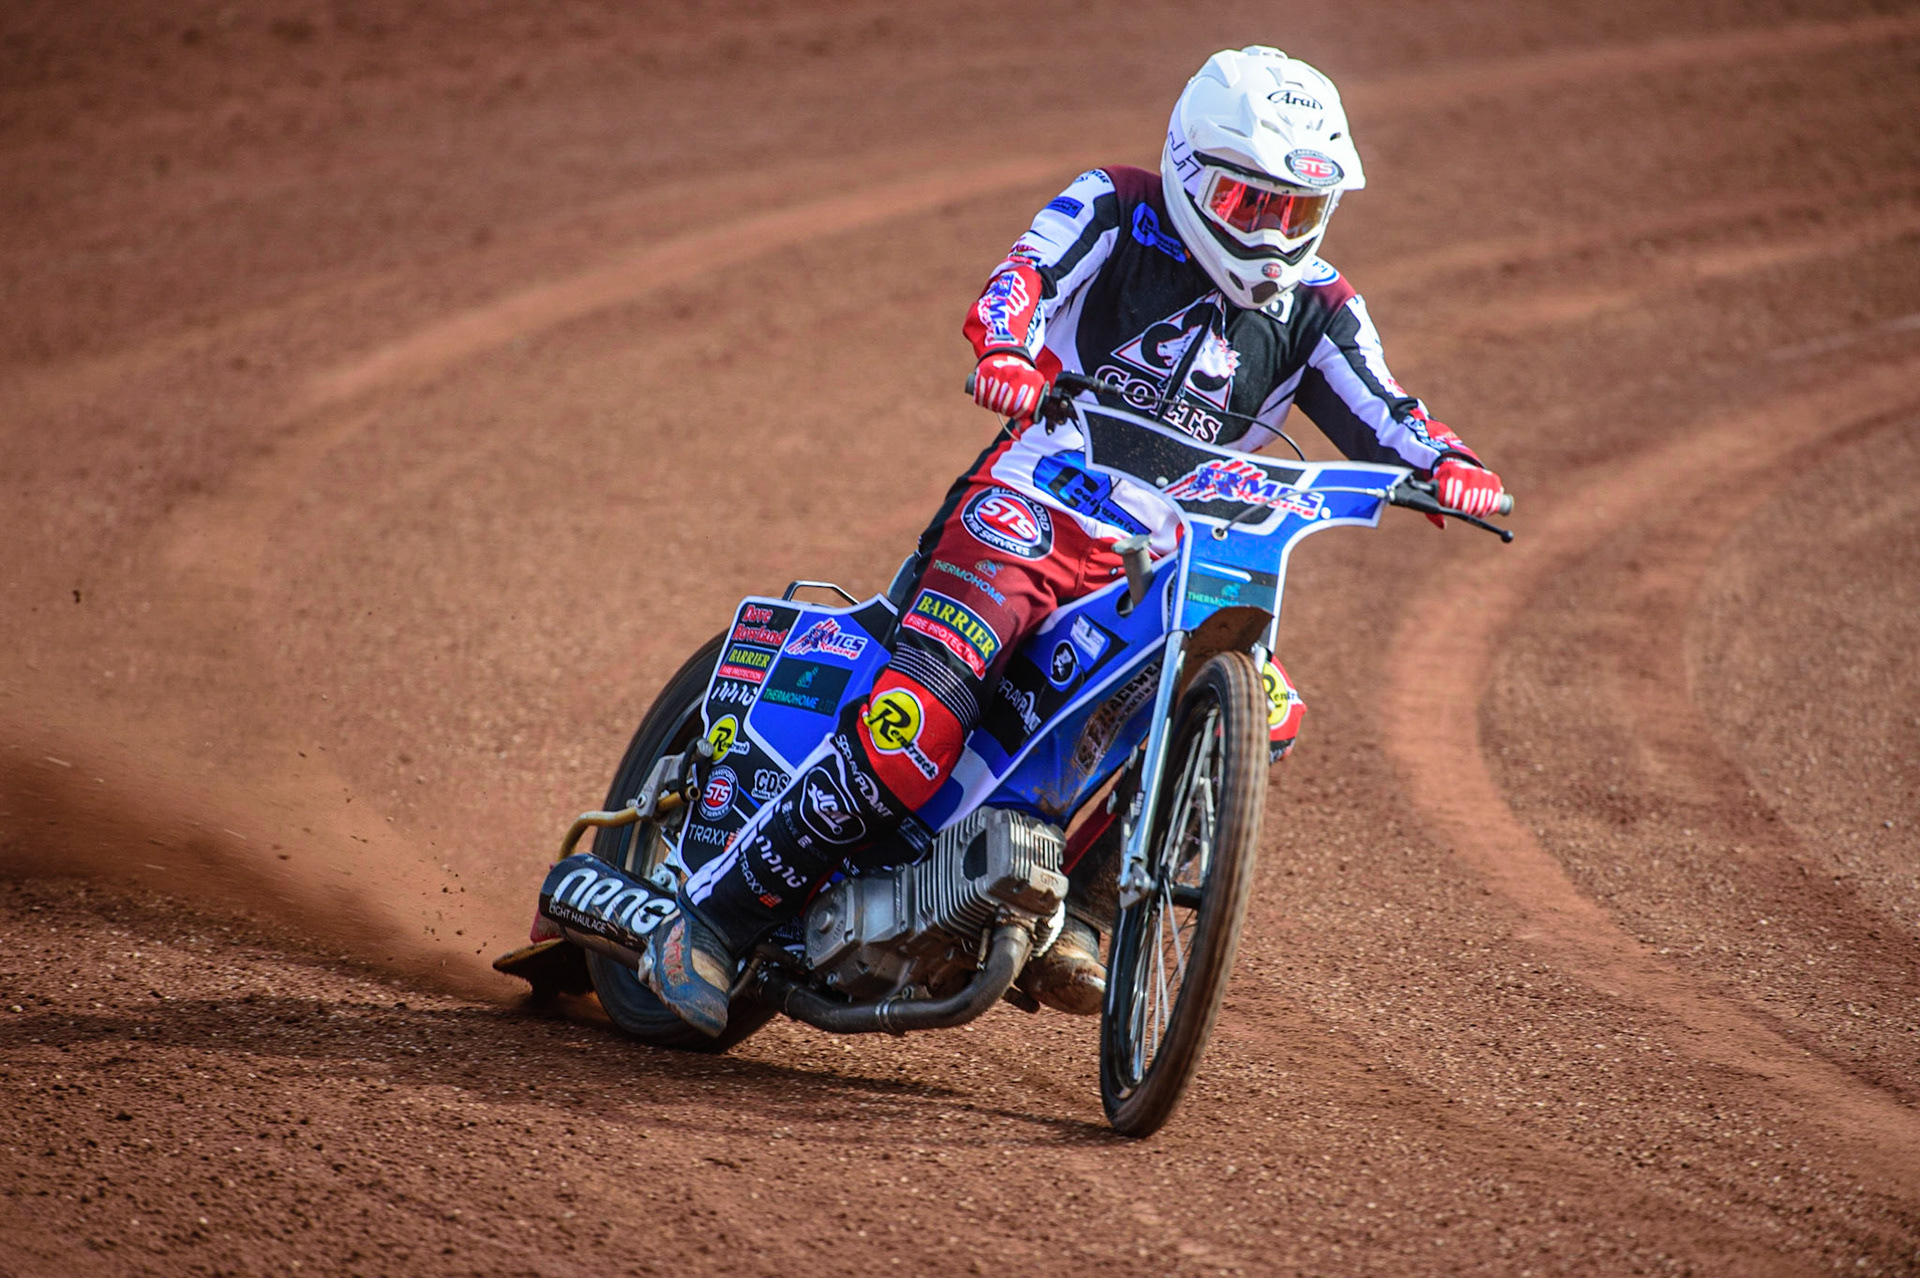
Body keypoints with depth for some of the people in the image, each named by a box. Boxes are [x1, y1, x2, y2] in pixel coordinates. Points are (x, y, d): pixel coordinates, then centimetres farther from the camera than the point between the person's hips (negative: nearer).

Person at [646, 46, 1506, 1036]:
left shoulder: (1313, 309, 11)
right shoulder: (1116, 214, -1)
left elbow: (1381, 414, 3)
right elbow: (1027, 275, -18)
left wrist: (1448, 464, -20)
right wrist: (1007, 349, -41)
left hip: (1164, 562, 5)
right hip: (1031, 509, -5)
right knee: (924, 707, -25)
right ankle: (713, 919, -20)